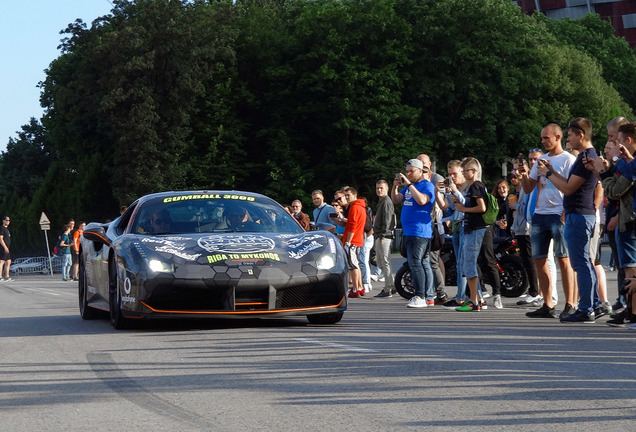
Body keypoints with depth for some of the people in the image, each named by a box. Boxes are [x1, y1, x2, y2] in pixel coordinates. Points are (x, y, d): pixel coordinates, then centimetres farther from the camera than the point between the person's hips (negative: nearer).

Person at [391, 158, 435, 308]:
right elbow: (396, 200, 18)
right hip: (409, 232, 9)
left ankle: (420, 297, -16)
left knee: (415, 263, -15)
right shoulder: (408, 186, 20)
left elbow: (422, 200, -24)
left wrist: (409, 184, -21)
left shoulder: (427, 185, -7)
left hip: (420, 232, -9)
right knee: (423, 264, 10)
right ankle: (429, 298, 11)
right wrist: (395, 186, 2)